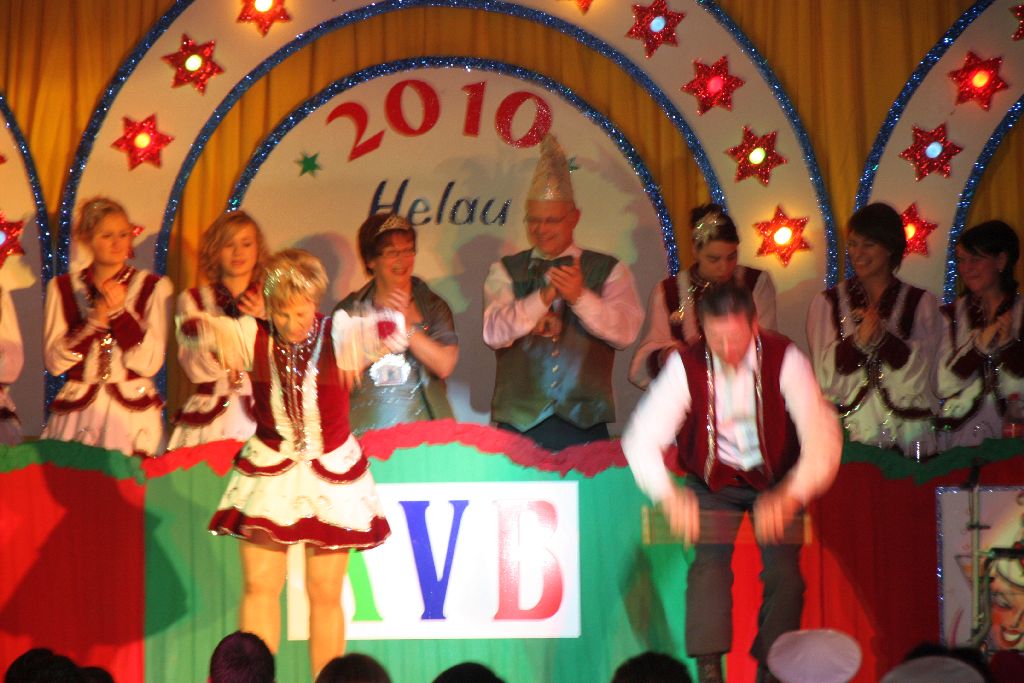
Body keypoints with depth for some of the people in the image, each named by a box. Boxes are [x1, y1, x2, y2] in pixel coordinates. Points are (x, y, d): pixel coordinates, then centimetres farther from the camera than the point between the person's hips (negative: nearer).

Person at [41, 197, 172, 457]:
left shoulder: (154, 287, 1)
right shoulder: (62, 287, 6)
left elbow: (150, 363, -5)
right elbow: (54, 362, -2)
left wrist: (120, 312, -14)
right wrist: (95, 320, -13)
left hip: (133, 413, -1)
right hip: (77, 413, 1)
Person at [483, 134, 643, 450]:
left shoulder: (608, 270, 10)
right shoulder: (505, 271, 11)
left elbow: (625, 332, -4)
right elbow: (494, 333, -4)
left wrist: (581, 296, -18)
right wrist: (543, 296, -15)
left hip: (585, 424, 0)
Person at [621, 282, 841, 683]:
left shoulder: (785, 359, -20)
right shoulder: (685, 365, -18)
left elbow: (822, 436, -28)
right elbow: (640, 440, -21)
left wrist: (789, 497, -44)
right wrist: (669, 496, -40)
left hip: (775, 480, 0)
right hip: (713, 481, 0)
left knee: (784, 573, -14)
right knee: (709, 563, -20)